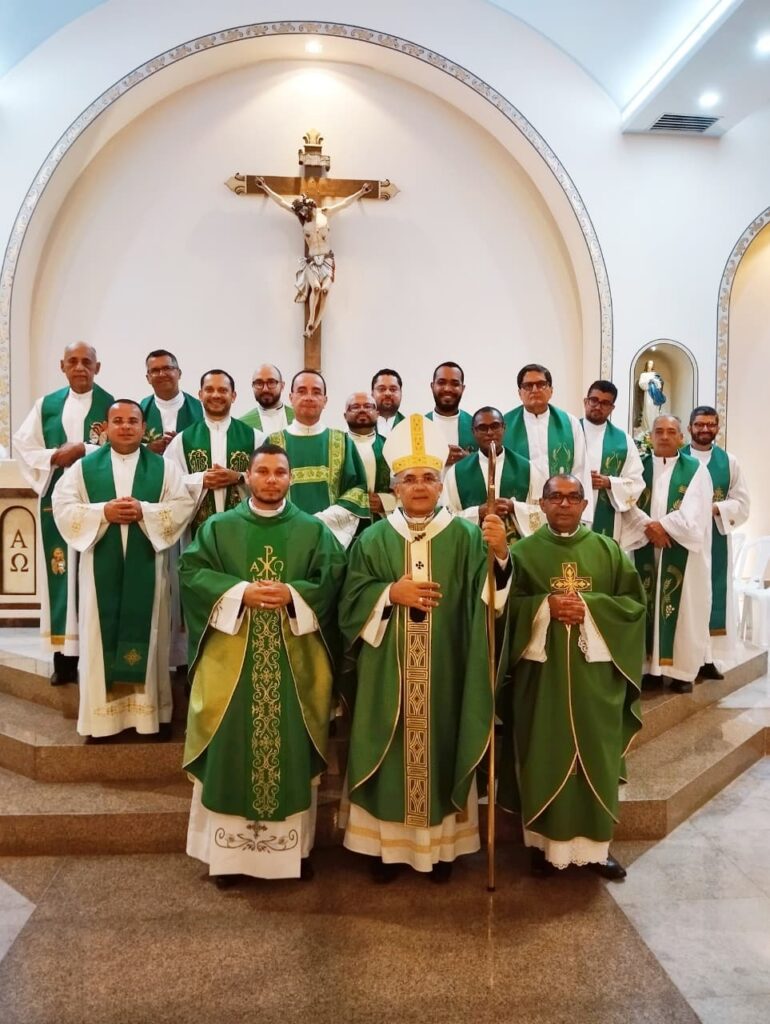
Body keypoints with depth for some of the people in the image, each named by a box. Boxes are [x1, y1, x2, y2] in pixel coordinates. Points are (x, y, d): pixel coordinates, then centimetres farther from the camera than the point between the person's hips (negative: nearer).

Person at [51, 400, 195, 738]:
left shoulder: (164, 467, 6)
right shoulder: (83, 466, 8)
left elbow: (184, 505, -3)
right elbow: (62, 506, 0)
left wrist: (144, 512, -16)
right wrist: (103, 511, -14)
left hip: (147, 566, 0)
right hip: (101, 566, 1)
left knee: (148, 634, 5)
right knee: (102, 636, 4)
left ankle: (154, 712, 14)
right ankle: (102, 715, 13)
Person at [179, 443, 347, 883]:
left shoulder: (314, 530, 7)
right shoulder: (218, 527, 7)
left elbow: (333, 579, -2)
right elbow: (191, 572, -4)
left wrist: (292, 594, -18)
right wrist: (240, 592, -16)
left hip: (293, 663, 0)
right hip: (232, 660, 0)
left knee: (292, 752, 7)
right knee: (233, 751, 5)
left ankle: (296, 845, 21)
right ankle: (229, 849, 18)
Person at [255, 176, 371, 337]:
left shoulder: (324, 212, 4)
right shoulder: (301, 216, 4)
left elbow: (345, 202, 9)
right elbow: (281, 201, 7)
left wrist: (361, 192, 8)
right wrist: (265, 188, 7)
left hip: (327, 258, 0)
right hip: (311, 259, 0)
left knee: (325, 289, -18)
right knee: (315, 287, -24)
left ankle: (314, 326, -14)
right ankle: (309, 323, -14)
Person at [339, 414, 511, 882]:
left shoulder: (466, 536, 0)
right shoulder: (373, 539, 3)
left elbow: (489, 598, -13)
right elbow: (351, 604, -1)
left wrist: (500, 555, -31)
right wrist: (391, 593, -17)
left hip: (446, 672, 0)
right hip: (389, 673, 1)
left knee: (442, 747, 8)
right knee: (392, 750, 8)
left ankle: (442, 844, 25)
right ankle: (389, 843, 24)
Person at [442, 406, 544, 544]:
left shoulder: (526, 468, 8)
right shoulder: (456, 472, 4)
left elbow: (542, 512, 5)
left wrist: (514, 507, -11)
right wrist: (479, 512, -13)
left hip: (518, 547, 1)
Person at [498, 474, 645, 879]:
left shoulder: (608, 549, 6)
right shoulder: (523, 551, 2)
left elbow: (634, 601, 2)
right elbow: (505, 606, -2)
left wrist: (589, 607, -13)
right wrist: (546, 606, -17)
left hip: (595, 673, 2)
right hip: (541, 673, -1)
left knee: (595, 757, 9)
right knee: (544, 758, 5)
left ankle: (596, 845, 24)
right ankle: (545, 843, 20)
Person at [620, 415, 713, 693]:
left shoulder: (696, 470, 5)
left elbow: (693, 513, -6)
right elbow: (628, 505, -2)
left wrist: (662, 526, -14)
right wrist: (649, 528, -16)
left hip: (682, 552, -1)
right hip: (645, 550, 1)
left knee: (682, 607, 0)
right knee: (647, 606, 1)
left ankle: (682, 670, 7)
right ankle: (650, 667, 7)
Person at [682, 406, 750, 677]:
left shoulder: (730, 462, 8)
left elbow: (742, 503, 3)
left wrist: (715, 509, -13)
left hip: (716, 539, 2)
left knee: (712, 594, 4)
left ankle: (707, 657, 11)